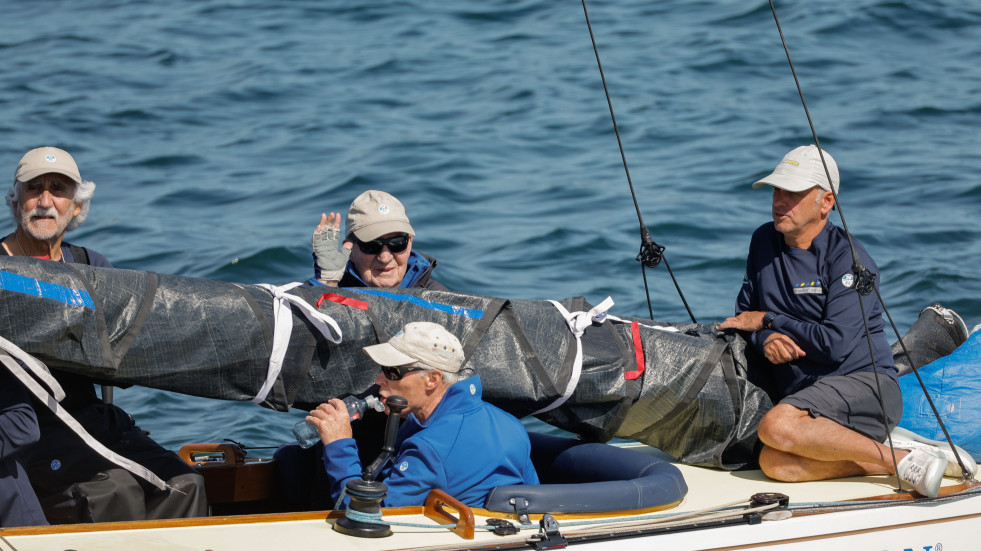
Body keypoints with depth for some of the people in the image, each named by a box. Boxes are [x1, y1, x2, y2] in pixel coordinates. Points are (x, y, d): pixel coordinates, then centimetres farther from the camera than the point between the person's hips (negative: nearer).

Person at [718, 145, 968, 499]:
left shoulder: (847, 258, -10)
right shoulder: (765, 241, 10)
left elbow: (835, 344, -19)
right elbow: (745, 314, 13)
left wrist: (769, 320, -8)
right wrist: (766, 339, -10)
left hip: (864, 383, -6)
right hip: (799, 388, 6)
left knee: (776, 428, -34)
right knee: (775, 465, -25)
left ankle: (903, 460, -23)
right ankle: (882, 461, -13)